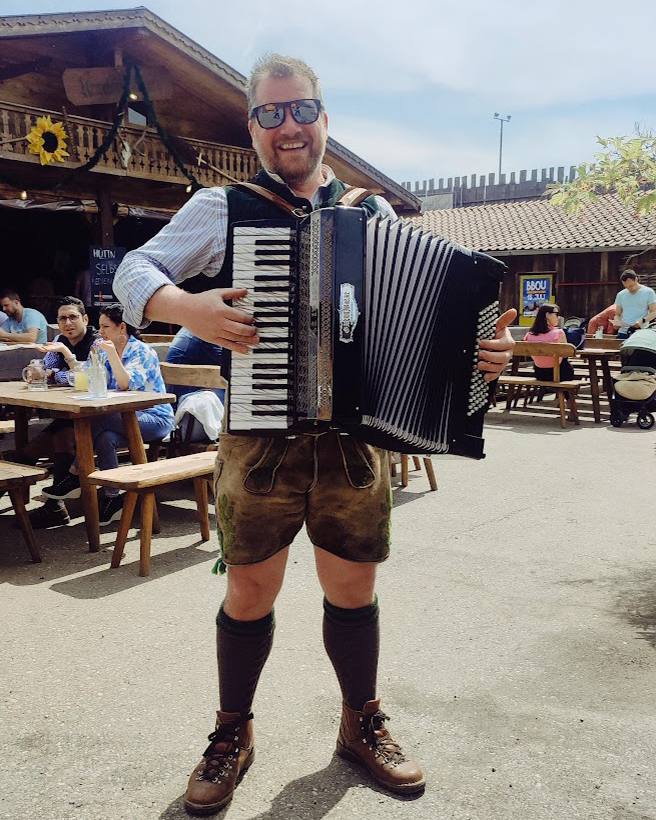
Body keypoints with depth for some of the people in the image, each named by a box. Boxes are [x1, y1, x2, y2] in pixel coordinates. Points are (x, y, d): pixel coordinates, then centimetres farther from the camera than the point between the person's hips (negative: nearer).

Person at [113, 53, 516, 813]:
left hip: (355, 436, 2)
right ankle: (232, 734, 32)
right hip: (259, 436, -2)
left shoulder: (374, 213, 10)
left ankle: (363, 724, 36)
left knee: (353, 588, 13)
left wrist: (483, 347, -7)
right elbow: (133, 270, 1)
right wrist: (185, 307, -20)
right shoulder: (222, 207, 3)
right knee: (249, 593, 8)